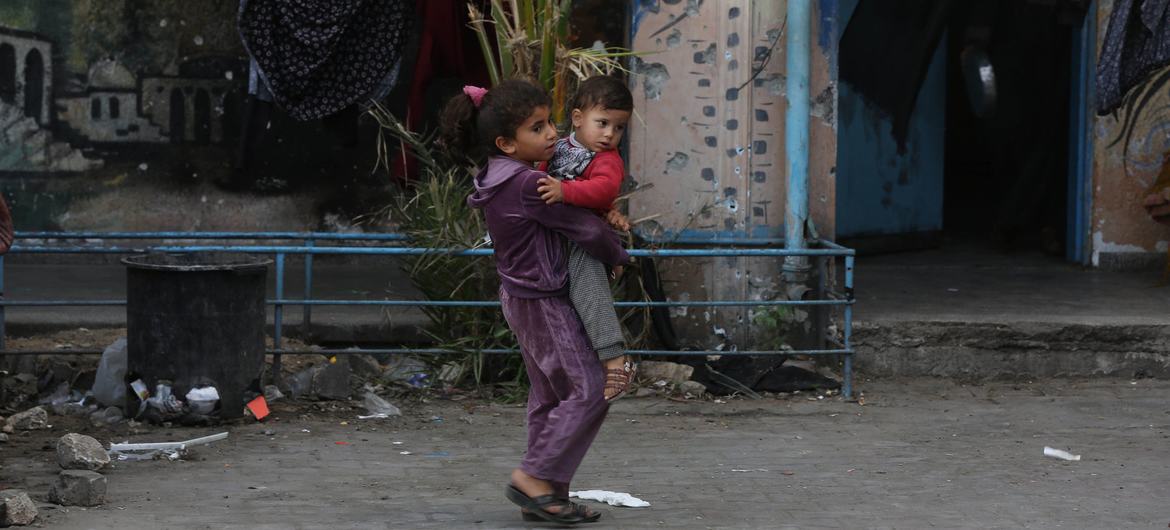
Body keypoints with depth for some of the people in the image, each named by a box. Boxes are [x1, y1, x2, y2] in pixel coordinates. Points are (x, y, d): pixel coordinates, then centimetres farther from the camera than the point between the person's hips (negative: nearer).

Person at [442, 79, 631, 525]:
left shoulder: (499, 179, 6)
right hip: (543, 302, -10)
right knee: (588, 390, -5)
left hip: (520, 299, 10)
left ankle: (546, 496, 18)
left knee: (548, 396, 14)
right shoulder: (529, 184, -24)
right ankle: (535, 477, -4)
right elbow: (586, 228, -20)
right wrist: (617, 256, 0)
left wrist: (605, 217, 4)